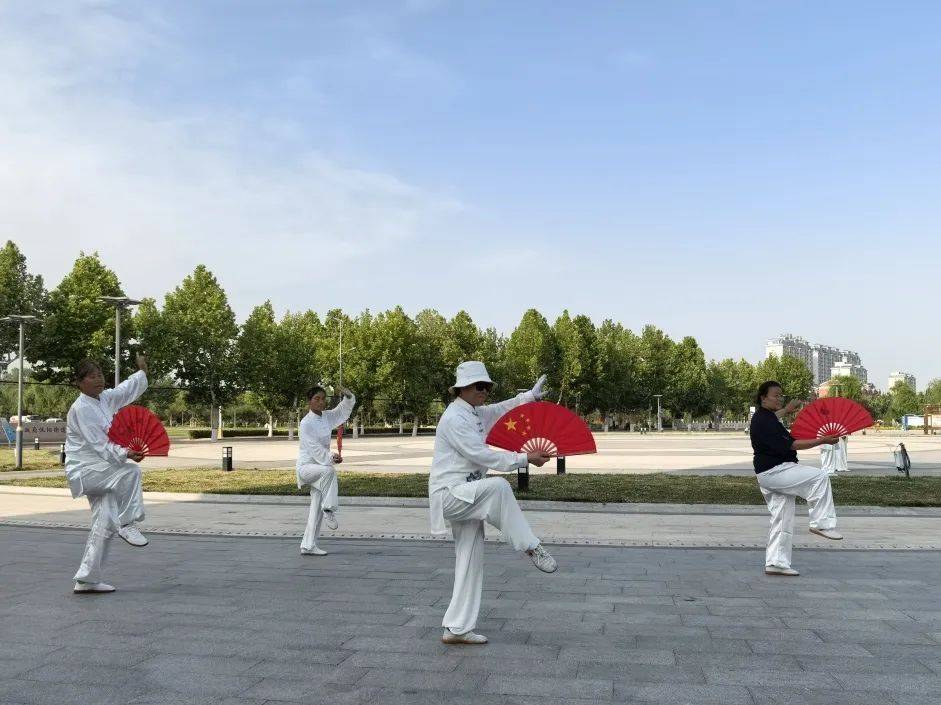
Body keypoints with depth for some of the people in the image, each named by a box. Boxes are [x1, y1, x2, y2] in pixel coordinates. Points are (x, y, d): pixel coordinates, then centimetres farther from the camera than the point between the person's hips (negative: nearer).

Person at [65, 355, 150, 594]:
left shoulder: (105, 399, 9)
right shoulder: (81, 408, -17)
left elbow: (127, 389, 28)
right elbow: (98, 443, -24)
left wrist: (142, 371, 34)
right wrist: (125, 454, -34)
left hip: (99, 470, 9)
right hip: (84, 471, -9)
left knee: (105, 524, 5)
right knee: (130, 472, -30)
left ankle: (86, 579, 13)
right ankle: (127, 525, -18)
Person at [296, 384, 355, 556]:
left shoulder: (327, 417, 5)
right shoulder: (306, 423, -16)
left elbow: (345, 408, 14)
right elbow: (314, 447, -23)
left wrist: (347, 395, -7)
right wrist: (331, 457, -35)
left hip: (320, 467, 7)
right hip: (306, 466, -7)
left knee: (317, 508, 4)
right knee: (329, 470, -37)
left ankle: (308, 546, 11)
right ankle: (329, 510, -26)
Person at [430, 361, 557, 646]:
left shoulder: (477, 414, 15)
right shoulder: (454, 419, -15)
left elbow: (503, 409, 33)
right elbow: (482, 455, -21)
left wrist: (531, 395, 25)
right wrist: (524, 459, -18)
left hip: (466, 499, 10)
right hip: (449, 496, -10)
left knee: (471, 563, 7)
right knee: (498, 486, -33)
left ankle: (457, 629, 14)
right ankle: (530, 547, -21)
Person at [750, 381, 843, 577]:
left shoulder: (763, 416, 15)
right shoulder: (764, 421, -18)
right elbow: (788, 445, -24)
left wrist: (786, 410, 50)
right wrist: (821, 441, -23)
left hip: (769, 474, 11)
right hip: (774, 471, -11)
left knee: (782, 520, 11)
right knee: (820, 477, -17)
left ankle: (776, 563, 13)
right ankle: (821, 523, -11)